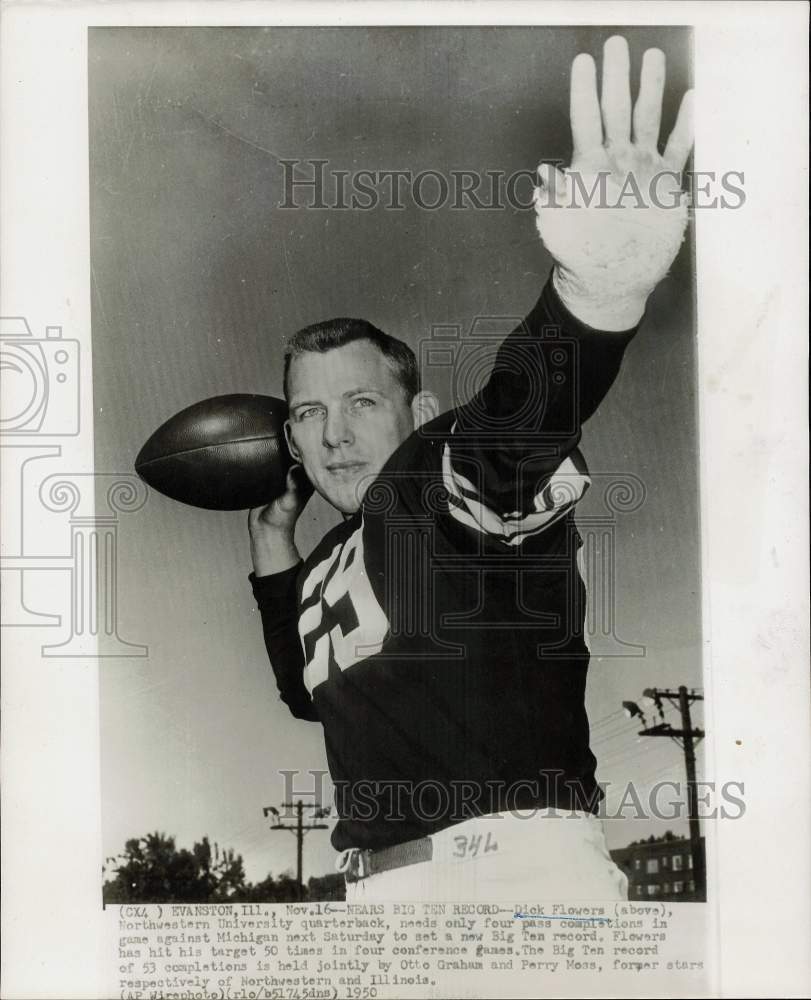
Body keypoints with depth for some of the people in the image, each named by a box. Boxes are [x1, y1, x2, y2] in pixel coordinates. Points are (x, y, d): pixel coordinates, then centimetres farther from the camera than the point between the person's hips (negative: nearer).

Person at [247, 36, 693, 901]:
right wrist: (272, 534, 26)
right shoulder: (329, 563, 21)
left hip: (517, 855, -8)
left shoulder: (454, 474, -2)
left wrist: (600, 292, -46)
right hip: (381, 886, 8)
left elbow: (525, 404, -24)